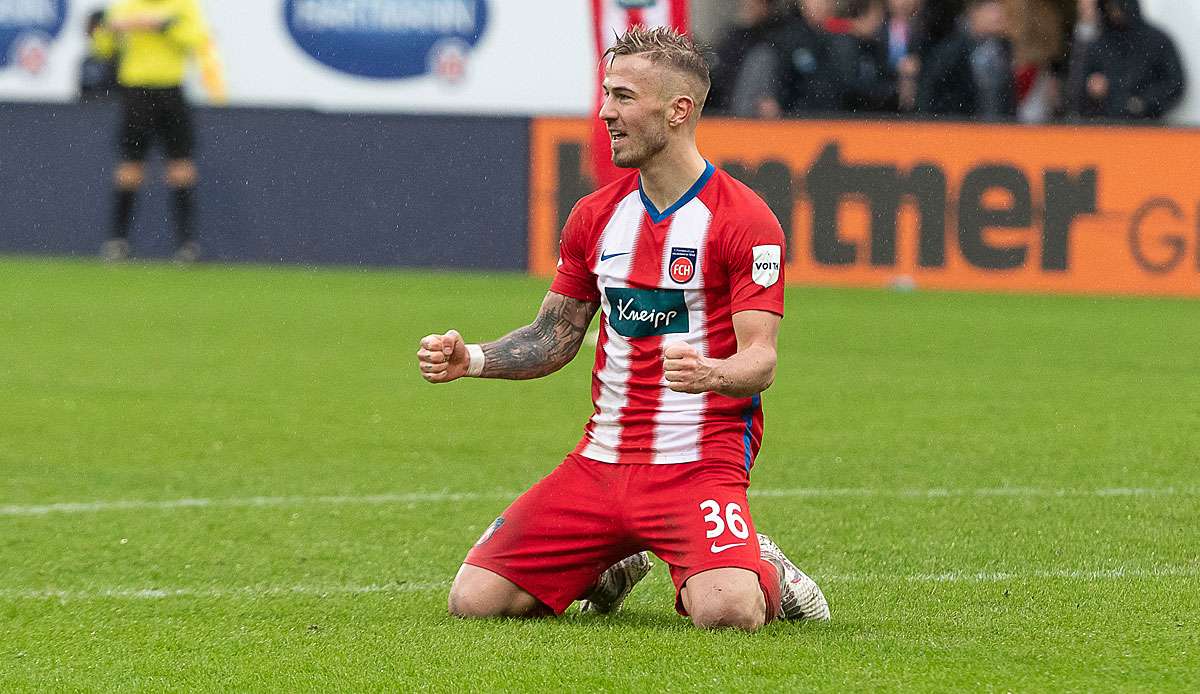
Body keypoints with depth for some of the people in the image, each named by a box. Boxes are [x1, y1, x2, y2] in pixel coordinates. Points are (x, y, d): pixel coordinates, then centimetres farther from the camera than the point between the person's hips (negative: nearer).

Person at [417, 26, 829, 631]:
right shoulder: (596, 216, 11)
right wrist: (471, 360, 1)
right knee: (473, 599, -6)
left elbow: (760, 360, -14)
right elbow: (554, 336, 18)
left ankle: (765, 574, 7)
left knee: (727, 613, -32)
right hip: (601, 461, 6)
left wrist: (711, 373, -36)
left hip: (700, 462, -6)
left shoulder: (744, 221, -9)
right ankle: (615, 564, 22)